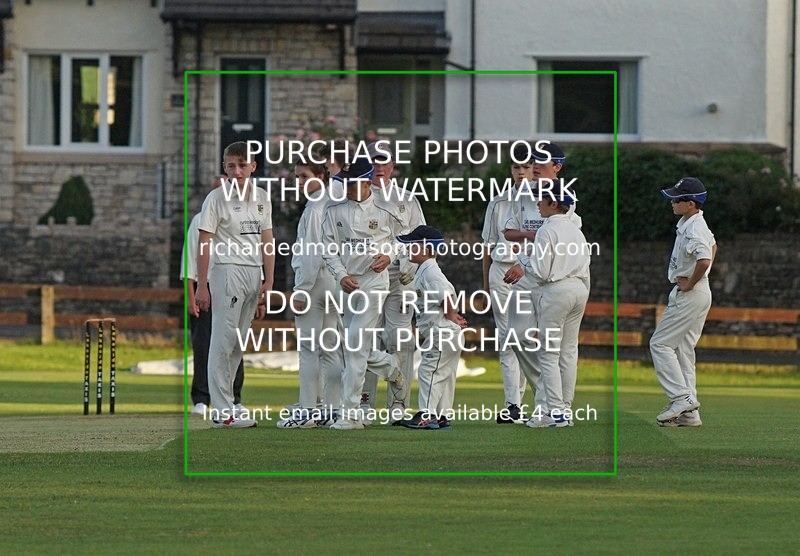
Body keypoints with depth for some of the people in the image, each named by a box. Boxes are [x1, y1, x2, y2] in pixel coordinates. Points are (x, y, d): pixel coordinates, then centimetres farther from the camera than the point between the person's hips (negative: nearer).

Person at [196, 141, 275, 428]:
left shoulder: (261, 198, 11)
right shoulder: (217, 198, -7)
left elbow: (267, 242, 15)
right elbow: (204, 243, -8)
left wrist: (269, 281, 8)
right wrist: (202, 285, -13)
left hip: (254, 274, 7)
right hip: (227, 271, -7)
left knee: (238, 341, 10)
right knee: (224, 340, -8)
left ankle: (223, 404, 17)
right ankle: (223, 412, -8)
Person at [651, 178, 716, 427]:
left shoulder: (694, 230, -22)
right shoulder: (687, 224, 10)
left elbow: (704, 260, -38)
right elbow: (713, 245, 30)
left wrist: (690, 283, -22)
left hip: (690, 294, -10)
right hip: (698, 294, 10)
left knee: (660, 343, -6)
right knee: (683, 348, 12)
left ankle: (682, 397, -11)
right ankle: (689, 413, 12)